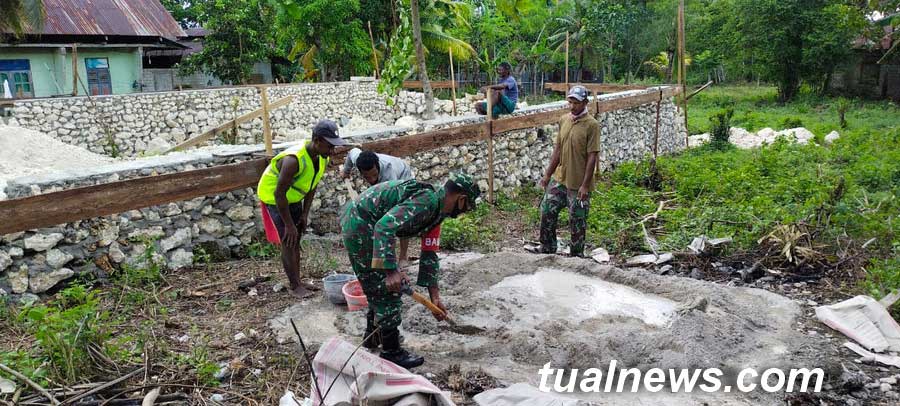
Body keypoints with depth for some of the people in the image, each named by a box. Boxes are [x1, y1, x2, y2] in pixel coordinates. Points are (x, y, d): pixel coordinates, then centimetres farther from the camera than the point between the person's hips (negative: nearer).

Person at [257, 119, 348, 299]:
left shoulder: (323, 158, -12)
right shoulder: (294, 160, -37)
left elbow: (312, 186, 3)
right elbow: (279, 194, -31)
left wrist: (305, 214, 0)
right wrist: (289, 225, -24)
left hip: (294, 198, 8)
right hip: (274, 198, -8)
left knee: (296, 240, 12)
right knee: (288, 242, -8)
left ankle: (298, 282, 22)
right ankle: (294, 286, 3)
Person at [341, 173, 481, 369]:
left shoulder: (436, 210, 10)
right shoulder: (427, 200, -22)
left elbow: (429, 255, 13)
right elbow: (385, 226, -32)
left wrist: (435, 296, 11)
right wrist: (391, 270, -34)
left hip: (357, 224, 11)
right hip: (361, 226, -11)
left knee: (378, 286, 24)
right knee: (387, 289, -3)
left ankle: (373, 336, 41)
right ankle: (391, 352, 9)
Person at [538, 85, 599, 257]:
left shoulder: (592, 125, -14)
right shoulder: (563, 120, 5)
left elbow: (592, 156, -16)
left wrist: (585, 185, -19)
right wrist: (547, 175, 9)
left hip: (579, 184, -6)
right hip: (559, 179, 6)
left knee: (577, 222, 5)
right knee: (547, 213, 8)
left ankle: (577, 257, 21)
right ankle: (547, 252, 24)